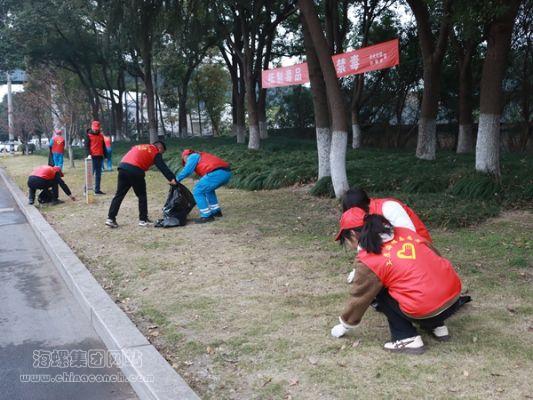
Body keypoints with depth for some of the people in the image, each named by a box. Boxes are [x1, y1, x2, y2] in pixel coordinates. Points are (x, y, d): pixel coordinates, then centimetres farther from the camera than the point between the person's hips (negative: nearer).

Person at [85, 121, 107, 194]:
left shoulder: (101, 136, 15)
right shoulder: (88, 136, 1)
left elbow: (103, 146, 20)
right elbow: (86, 146, -6)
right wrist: (88, 154, -20)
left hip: (100, 157, 6)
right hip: (92, 157, -5)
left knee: (98, 174, 8)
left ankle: (97, 190, 12)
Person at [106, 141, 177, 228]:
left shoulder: (138, 147, 32)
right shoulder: (155, 152, 11)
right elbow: (162, 167, 1)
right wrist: (172, 179, -4)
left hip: (122, 167, 6)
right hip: (135, 171, -6)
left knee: (119, 195, 10)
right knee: (142, 196, 10)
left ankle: (110, 218, 7)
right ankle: (143, 219, 13)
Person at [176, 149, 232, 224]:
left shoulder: (192, 156, 13)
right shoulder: (203, 156, 38)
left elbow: (187, 170, -1)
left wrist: (177, 179, 11)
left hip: (216, 173, -9)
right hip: (227, 173, 9)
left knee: (197, 191, 2)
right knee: (208, 189, 32)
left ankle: (207, 216, 3)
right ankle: (216, 211, 33)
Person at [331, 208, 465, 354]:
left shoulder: (367, 261, -5)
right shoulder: (404, 232, 11)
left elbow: (359, 298, 7)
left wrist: (344, 326, 24)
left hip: (426, 311, -7)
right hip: (455, 294, 7)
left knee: (380, 292, 13)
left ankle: (408, 339, 6)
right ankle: (437, 326, 28)